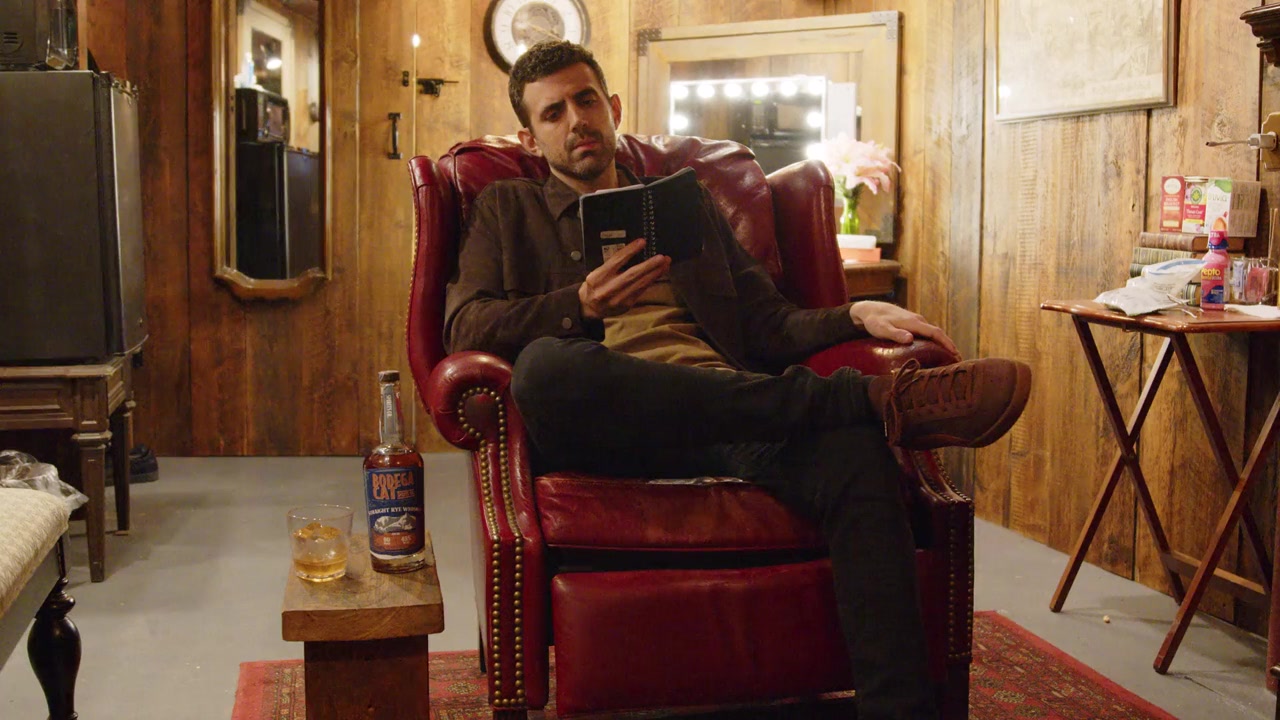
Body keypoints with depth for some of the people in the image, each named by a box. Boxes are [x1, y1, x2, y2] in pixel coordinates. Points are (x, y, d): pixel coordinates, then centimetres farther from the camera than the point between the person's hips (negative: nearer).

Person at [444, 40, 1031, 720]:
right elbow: (465, 325, 6)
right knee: (544, 363, -39)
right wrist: (582, 305, -11)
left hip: (720, 420, 2)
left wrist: (855, 315, 1)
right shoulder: (506, 210, 23)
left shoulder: (689, 205, 30)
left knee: (856, 455, -30)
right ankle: (871, 397, -34)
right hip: (604, 432, -2)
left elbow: (767, 325, 22)